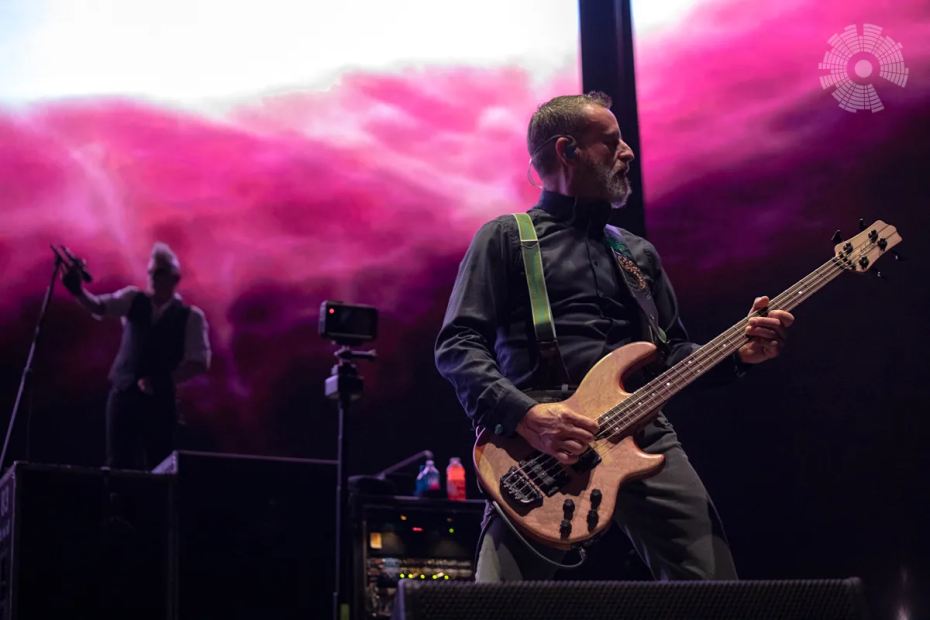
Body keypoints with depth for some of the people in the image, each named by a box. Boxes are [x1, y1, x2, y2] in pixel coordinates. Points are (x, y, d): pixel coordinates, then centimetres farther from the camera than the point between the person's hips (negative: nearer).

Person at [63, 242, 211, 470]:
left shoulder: (191, 316, -1)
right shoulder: (133, 299, 7)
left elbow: (200, 362, -7)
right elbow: (99, 306, -10)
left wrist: (164, 380, -17)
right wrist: (78, 291, -30)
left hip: (160, 399, -2)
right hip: (123, 393, 2)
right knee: (117, 461, 0)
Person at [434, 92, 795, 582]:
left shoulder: (639, 253, 26)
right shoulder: (504, 238, 9)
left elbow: (673, 352, 26)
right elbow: (456, 345, -1)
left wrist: (737, 353, 5)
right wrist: (524, 414, -16)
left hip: (644, 435, 5)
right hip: (539, 447, -4)